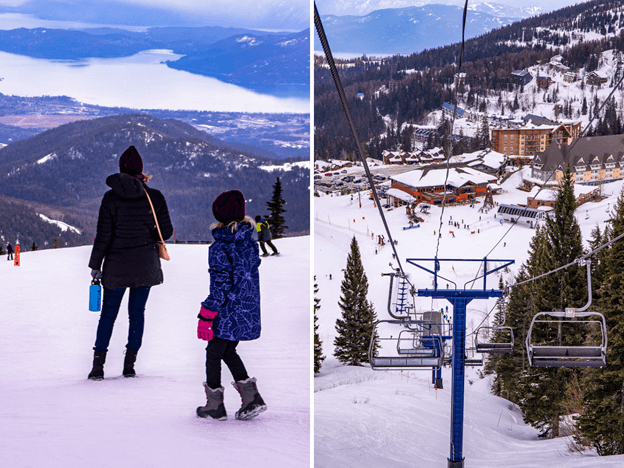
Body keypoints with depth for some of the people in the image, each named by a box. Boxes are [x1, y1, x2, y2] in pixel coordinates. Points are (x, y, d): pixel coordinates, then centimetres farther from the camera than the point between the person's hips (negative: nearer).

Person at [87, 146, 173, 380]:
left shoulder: (111, 197, -8)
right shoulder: (155, 197, -5)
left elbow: (103, 235, -8)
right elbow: (166, 231, 0)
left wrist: (95, 264, -1)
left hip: (117, 265, -1)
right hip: (145, 264, 1)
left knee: (108, 313, 9)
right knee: (137, 312, 10)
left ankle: (98, 365, 6)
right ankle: (129, 365, 9)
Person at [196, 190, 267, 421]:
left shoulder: (219, 248, -18)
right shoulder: (250, 242, 2)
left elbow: (220, 287, -20)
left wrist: (205, 317, -14)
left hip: (227, 315, -7)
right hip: (249, 313, 7)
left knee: (213, 354, 10)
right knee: (228, 351, 21)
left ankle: (215, 406, 17)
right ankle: (251, 397, 13)